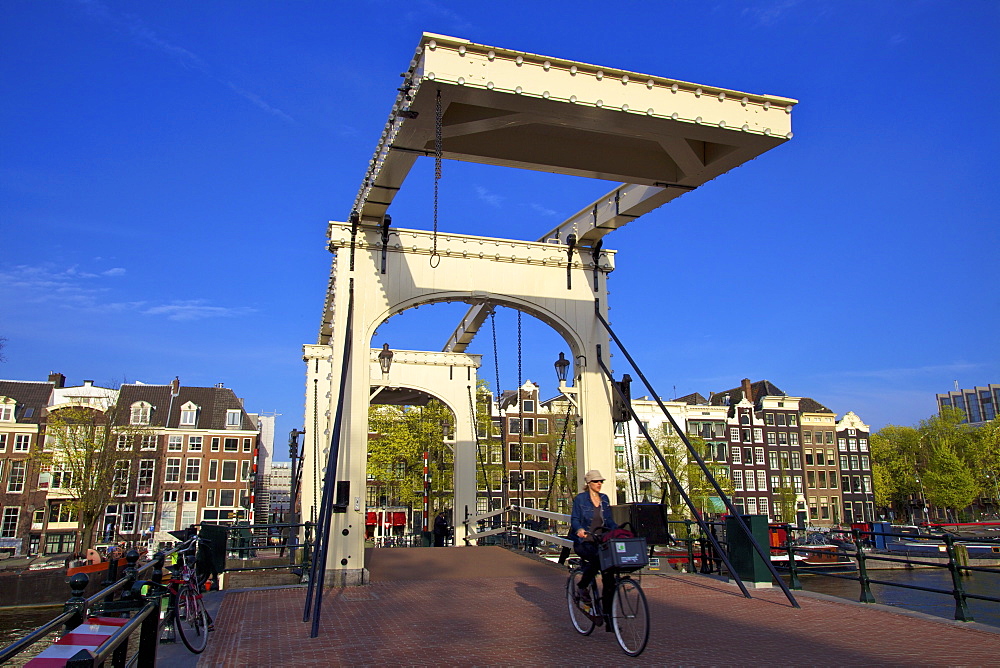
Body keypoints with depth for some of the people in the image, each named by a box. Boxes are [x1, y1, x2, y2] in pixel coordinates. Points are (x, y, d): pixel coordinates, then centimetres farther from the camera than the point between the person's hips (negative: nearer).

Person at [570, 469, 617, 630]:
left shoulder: (604, 499, 13)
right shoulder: (580, 498, -1)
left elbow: (609, 521, 14)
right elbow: (574, 519, -6)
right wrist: (579, 529, -28)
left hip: (602, 541, 5)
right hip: (584, 541, -4)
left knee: (609, 578, -6)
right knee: (595, 558, -36)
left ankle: (608, 617, 3)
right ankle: (583, 586, -7)